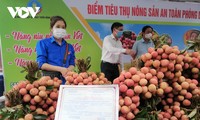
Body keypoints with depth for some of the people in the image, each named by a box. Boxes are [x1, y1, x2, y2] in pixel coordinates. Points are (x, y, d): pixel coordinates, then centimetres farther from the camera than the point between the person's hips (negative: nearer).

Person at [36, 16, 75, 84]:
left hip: (65, 79, 3)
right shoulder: (43, 43, 4)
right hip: (49, 78, -3)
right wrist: (60, 69, -15)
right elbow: (41, 64, -5)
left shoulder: (69, 47, 14)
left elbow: (72, 64, 12)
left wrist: (67, 70, -12)